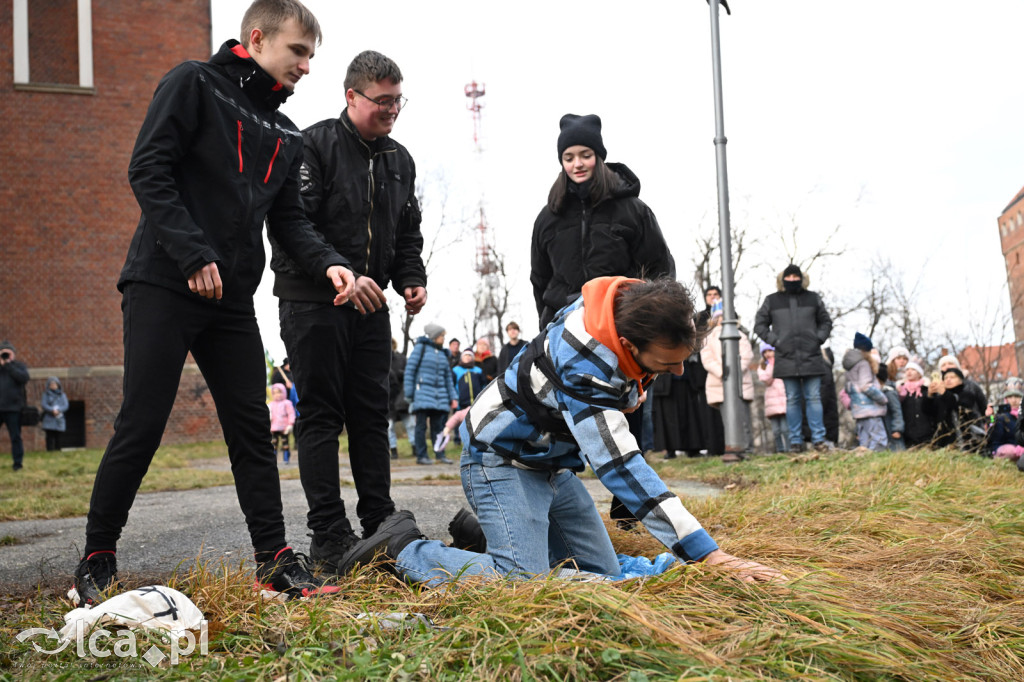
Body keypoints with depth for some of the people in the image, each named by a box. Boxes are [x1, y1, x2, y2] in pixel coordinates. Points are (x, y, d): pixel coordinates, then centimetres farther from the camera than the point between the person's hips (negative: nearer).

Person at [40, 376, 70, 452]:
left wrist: (58, 410, -15)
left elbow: (66, 405, 3)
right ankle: (50, 451, -9)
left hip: (59, 420, 1)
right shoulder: (46, 394, 9)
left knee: (58, 437, -1)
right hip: (49, 420, -1)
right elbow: (43, 405, -3)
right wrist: (52, 410, -17)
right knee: (50, 437, -8)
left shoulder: (62, 395, 13)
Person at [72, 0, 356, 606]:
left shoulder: (286, 136, 18)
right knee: (142, 426, -4)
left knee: (252, 427, 4)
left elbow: (288, 219, 14)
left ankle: (276, 561, 9)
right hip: (164, 286, -6)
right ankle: (98, 559, 12)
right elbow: (149, 170, -10)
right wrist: (193, 254, -19)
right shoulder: (194, 84, -1)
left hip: (233, 301, 6)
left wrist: (328, 262, -5)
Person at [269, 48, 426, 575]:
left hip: (371, 306, 6)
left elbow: (408, 235, 19)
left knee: (371, 414, 9)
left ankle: (381, 524, 16)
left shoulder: (400, 160, 14)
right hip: (313, 301, -6)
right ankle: (328, 536, 1)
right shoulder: (313, 146, -8)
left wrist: (412, 280, 1)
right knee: (320, 415, -3)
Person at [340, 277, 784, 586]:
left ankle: (480, 532, 19)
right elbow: (619, 467, -39)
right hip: (502, 460, -9)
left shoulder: (633, 309, -11)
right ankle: (403, 547, -2)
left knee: (603, 573, 5)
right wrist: (711, 556, -40)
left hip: (553, 462, 9)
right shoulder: (582, 364, -36)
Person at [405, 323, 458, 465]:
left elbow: (448, 376, 17)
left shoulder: (442, 353, 15)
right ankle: (421, 455, 1)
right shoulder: (421, 348, 0)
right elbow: (409, 370, -2)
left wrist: (453, 397, 10)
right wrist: (409, 394, -7)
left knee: (438, 426, 5)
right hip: (423, 393, -5)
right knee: (421, 425, -3)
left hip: (439, 396, 5)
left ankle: (440, 455, 8)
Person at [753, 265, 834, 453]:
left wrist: (818, 339, 1)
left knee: (814, 398, 0)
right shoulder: (772, 301, 7)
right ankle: (795, 441, 6)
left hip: (811, 357, 1)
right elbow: (759, 325, 9)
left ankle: (819, 439, 2)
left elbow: (826, 322, 17)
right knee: (792, 400, 2)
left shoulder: (813, 299, 10)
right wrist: (775, 341, -3)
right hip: (786, 358, 0)